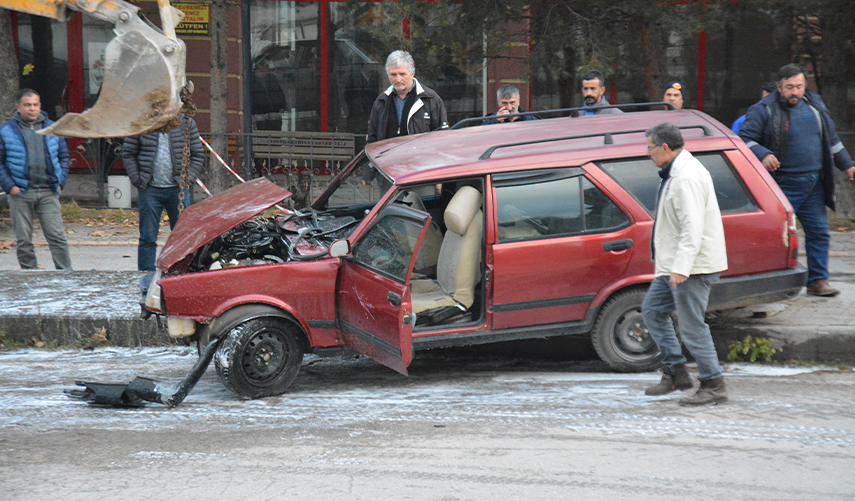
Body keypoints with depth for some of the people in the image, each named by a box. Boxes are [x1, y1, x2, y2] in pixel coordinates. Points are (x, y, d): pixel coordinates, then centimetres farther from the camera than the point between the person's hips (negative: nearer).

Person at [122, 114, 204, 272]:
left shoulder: (186, 123, 5)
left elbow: (198, 154, 10)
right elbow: (128, 153, 8)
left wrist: (188, 179, 0)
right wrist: (137, 179, -2)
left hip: (178, 189, 1)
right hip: (150, 190, -1)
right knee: (148, 238, 1)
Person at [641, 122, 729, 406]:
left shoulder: (686, 177, -20)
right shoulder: (675, 173, 15)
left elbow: (692, 228, -27)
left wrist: (680, 268, -31)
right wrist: (667, 262, 27)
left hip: (692, 265, -11)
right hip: (675, 264, 11)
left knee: (692, 325, -8)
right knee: (652, 310, 16)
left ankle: (713, 385, -1)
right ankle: (676, 372, 19)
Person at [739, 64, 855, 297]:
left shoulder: (815, 105, 12)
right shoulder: (764, 110, -6)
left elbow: (831, 139, 23)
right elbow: (745, 138, -9)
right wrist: (763, 155, -25)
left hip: (814, 186, 6)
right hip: (783, 186, -6)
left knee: (819, 232, 5)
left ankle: (818, 281, 13)